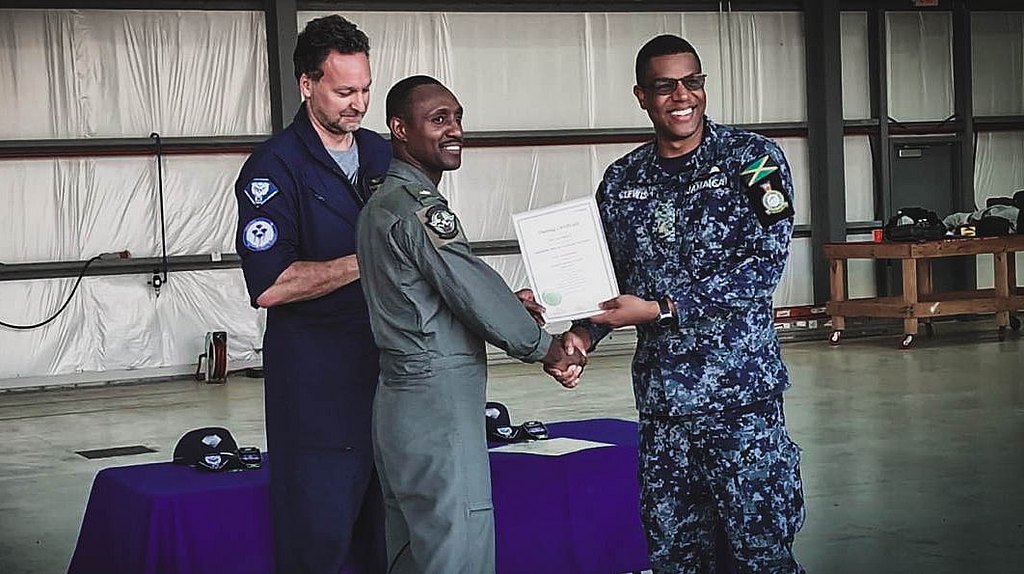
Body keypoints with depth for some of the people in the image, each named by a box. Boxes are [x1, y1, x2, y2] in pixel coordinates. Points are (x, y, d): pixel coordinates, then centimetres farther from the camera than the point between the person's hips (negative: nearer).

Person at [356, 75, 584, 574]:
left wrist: (510, 305, 10)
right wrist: (548, 349, -4)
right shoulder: (417, 206, -15)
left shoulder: (382, 203, 16)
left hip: (403, 402, 10)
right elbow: (473, 290, -16)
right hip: (438, 406, -10)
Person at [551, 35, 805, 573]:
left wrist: (659, 309, -16)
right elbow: (611, 279, 15)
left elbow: (765, 263, -13)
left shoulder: (751, 158, -4)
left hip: (741, 392, -4)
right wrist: (581, 334, -6)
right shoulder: (621, 180, 8)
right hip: (659, 397, 4)